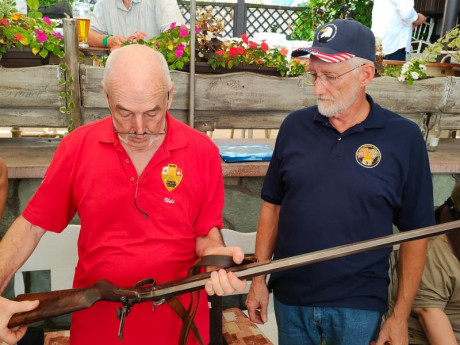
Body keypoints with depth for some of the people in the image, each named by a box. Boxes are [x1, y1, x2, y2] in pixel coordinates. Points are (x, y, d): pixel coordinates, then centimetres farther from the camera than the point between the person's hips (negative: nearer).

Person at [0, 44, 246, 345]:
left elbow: (206, 233, -5)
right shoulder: (77, 146, -8)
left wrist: (218, 257, -27)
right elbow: (32, 225, -2)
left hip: (179, 320, 0)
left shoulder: (203, 152, -11)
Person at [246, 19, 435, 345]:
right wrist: (259, 279, 2)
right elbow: (272, 205, 4)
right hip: (289, 297, 3)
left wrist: (401, 315, -4)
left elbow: (415, 233, -4)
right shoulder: (295, 126, -3)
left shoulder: (403, 138, -9)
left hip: (359, 306, -2)